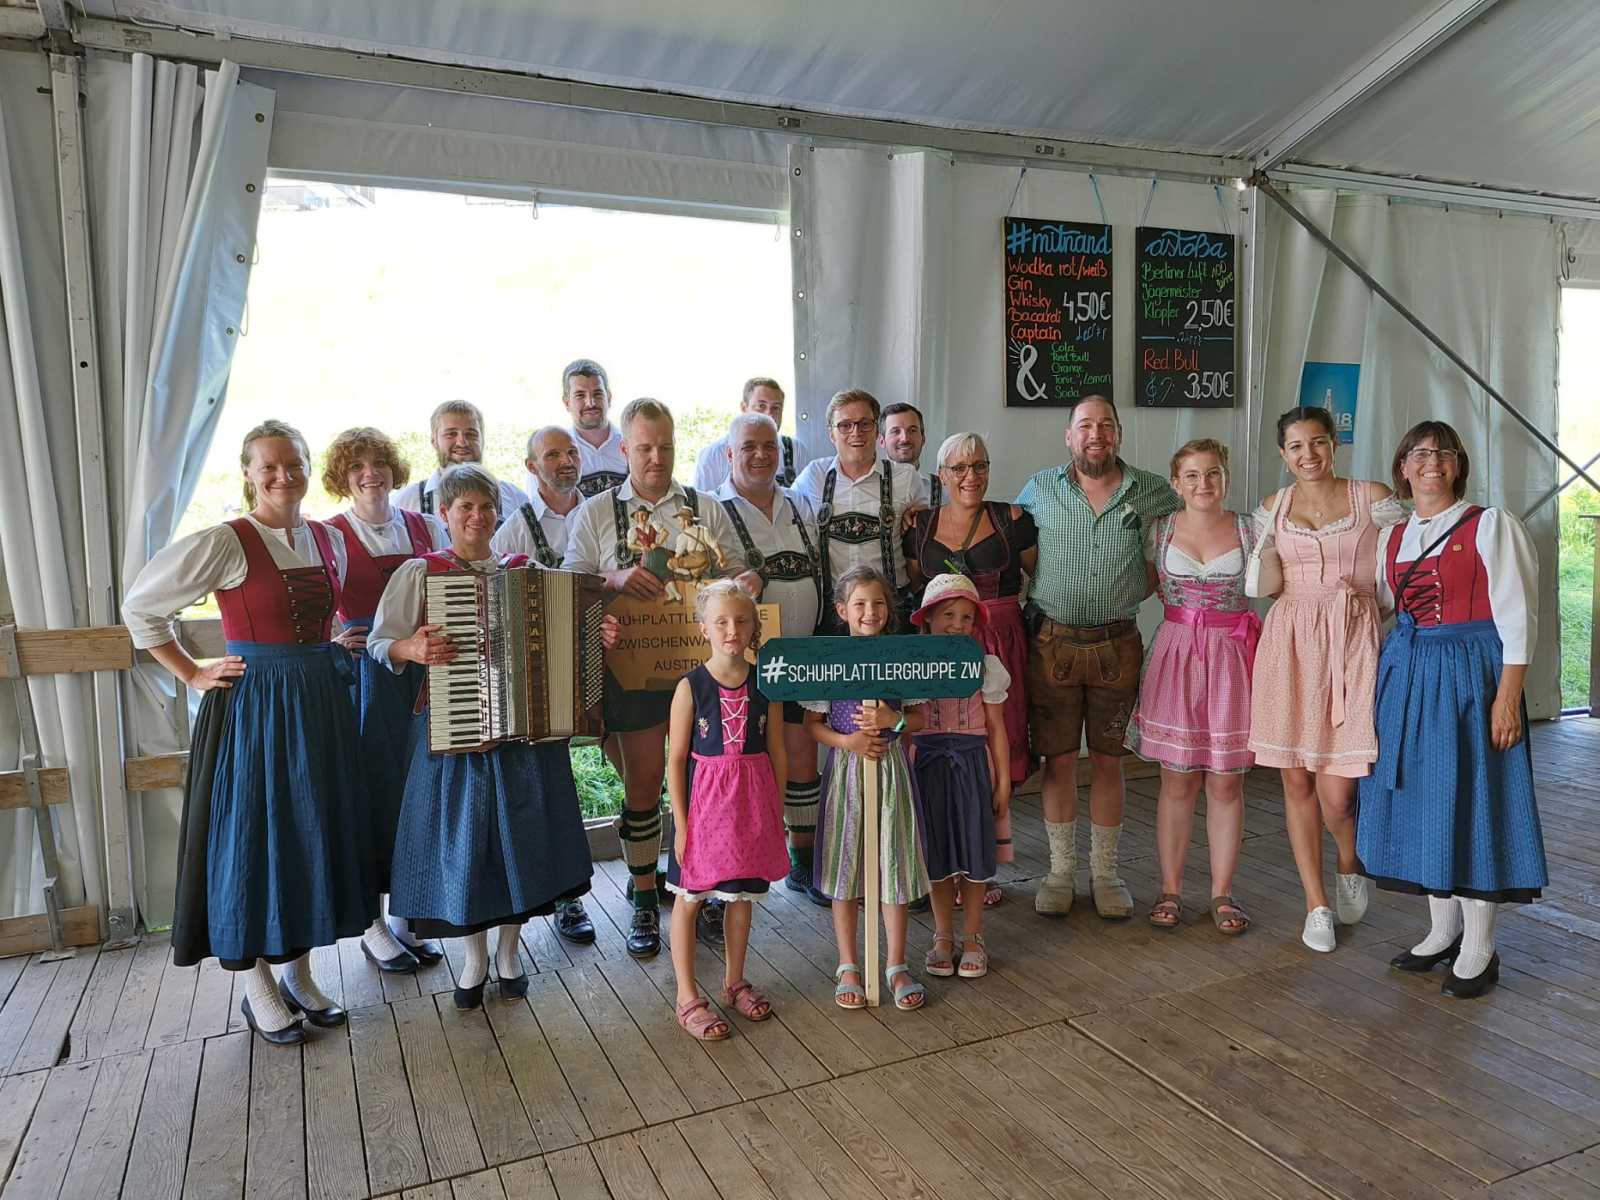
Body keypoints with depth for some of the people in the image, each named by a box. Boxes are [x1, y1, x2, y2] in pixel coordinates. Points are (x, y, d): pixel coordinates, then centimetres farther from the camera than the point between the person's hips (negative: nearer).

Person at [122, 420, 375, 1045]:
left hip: (320, 703, 6)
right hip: (252, 706, -6)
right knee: (254, 836, 3)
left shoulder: (329, 539, 6)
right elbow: (140, 606, -7)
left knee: (315, 833, 12)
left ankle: (298, 974, 28)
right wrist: (193, 675, -6)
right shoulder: (224, 542, -12)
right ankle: (258, 989, 20)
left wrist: (335, 647, 10)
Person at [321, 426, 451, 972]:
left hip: (427, 671, 4)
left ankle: (405, 917, 23)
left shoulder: (426, 527, 10)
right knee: (377, 790, 0)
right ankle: (374, 926, 17)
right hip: (367, 674, -3)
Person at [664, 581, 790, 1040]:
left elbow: (777, 752, 5)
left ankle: (734, 983, 33)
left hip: (752, 802, 3)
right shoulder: (691, 687, -9)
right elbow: (676, 759, -7)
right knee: (689, 896, 5)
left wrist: (777, 810, 6)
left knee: (741, 895, 15)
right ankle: (687, 998, 18)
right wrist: (681, 822, -9)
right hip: (705, 799, -3)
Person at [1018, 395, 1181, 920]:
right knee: (1058, 760, 6)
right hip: (1053, 643, 0)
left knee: (1107, 761, 8)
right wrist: (1040, 591, 7)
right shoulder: (1039, 489, 3)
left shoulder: (1152, 492, 2)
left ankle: (1105, 873, 23)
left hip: (1117, 645, 0)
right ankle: (1060, 873, 20)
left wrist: (1142, 585, 5)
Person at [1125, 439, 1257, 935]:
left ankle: (1222, 892, 19)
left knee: (1226, 781, 6)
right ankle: (1170, 889, 17)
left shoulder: (1249, 530, 2)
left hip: (1231, 658, 0)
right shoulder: (1160, 531, 3)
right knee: (1178, 779, 5)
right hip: (1176, 654, 0)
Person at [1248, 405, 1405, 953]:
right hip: (1288, 644, 3)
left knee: (1336, 792, -8)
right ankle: (1317, 905, 21)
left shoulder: (1372, 498, 2)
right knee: (1297, 782, 5)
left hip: (1352, 642, -2)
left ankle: (1350, 865, 27)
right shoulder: (1273, 507, 10)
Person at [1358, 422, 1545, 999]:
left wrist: (1508, 697, -14)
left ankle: (1478, 950, 13)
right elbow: (1372, 604, 19)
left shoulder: (1490, 525, -4)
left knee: (1470, 799, -1)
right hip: (1406, 674, 5)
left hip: (1471, 675, -5)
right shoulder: (1391, 537, 12)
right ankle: (1443, 931, 26)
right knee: (1419, 799, 9)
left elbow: (1516, 616, -8)